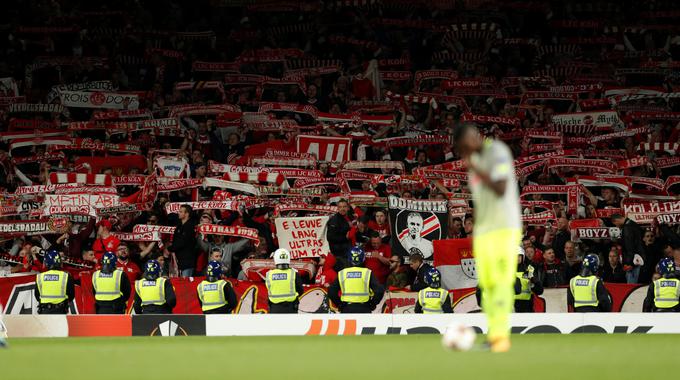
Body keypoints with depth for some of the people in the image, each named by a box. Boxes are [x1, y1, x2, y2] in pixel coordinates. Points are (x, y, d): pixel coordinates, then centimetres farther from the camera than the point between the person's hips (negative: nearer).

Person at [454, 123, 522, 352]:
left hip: (504, 228, -8)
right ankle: (493, 334, 2)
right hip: (483, 230, 8)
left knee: (501, 282, -14)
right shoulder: (474, 159, 15)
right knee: (487, 284, 1)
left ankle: (501, 335, -18)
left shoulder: (498, 152, -9)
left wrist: (474, 169, -18)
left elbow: (500, 189, -20)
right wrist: (474, 230, 21)